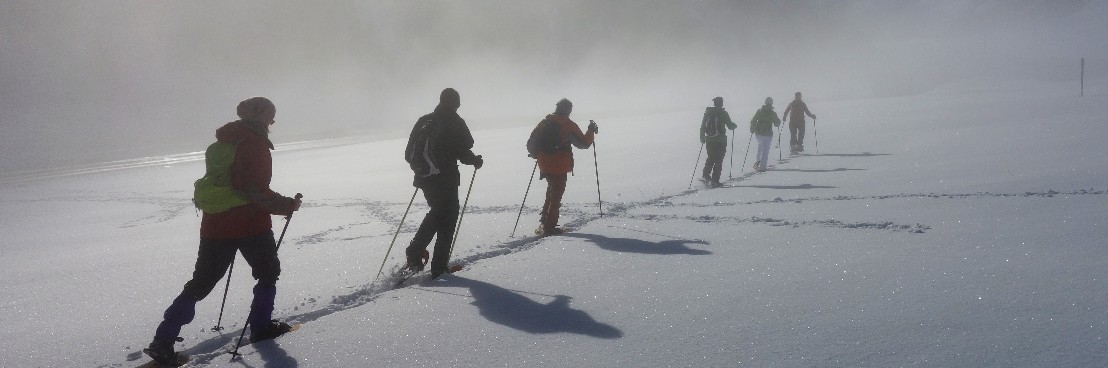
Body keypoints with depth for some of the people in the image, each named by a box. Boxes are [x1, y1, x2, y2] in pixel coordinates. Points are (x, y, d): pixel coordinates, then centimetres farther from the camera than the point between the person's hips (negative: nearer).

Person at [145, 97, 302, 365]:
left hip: (215, 223, 7)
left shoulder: (225, 140, 12)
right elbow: (258, 192, -20)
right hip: (251, 224, -7)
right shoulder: (253, 144, -14)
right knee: (268, 272, 16)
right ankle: (260, 326, 17)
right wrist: (288, 205, -9)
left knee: (201, 283, 9)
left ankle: (163, 341, 3)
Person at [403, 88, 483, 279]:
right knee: (447, 219, 6)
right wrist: (477, 161, 6)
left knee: (436, 212, 25)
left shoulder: (424, 121, 9)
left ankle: (415, 252, 11)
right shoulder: (455, 122, -8)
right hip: (445, 179, -6)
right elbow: (463, 152, -14)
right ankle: (438, 267, 5)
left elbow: (409, 154, 10)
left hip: (424, 178, 6)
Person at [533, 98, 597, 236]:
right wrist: (591, 131, 11)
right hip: (560, 167, -5)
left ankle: (544, 222, 20)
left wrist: (537, 155, 22)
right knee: (556, 196, 4)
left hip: (545, 166, 5)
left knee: (552, 192, 24)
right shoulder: (569, 125, -8)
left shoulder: (544, 122, 5)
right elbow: (583, 143, -4)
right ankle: (549, 227, 3)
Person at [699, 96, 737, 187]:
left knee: (711, 158, 23)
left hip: (709, 140, 4)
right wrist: (734, 125, 19)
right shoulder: (723, 113, -8)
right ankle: (714, 180, -2)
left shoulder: (707, 112, 4)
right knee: (718, 160, 2)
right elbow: (730, 126, -4)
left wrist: (702, 137, 22)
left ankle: (706, 175, 18)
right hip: (720, 141, -4)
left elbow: (702, 126, 10)